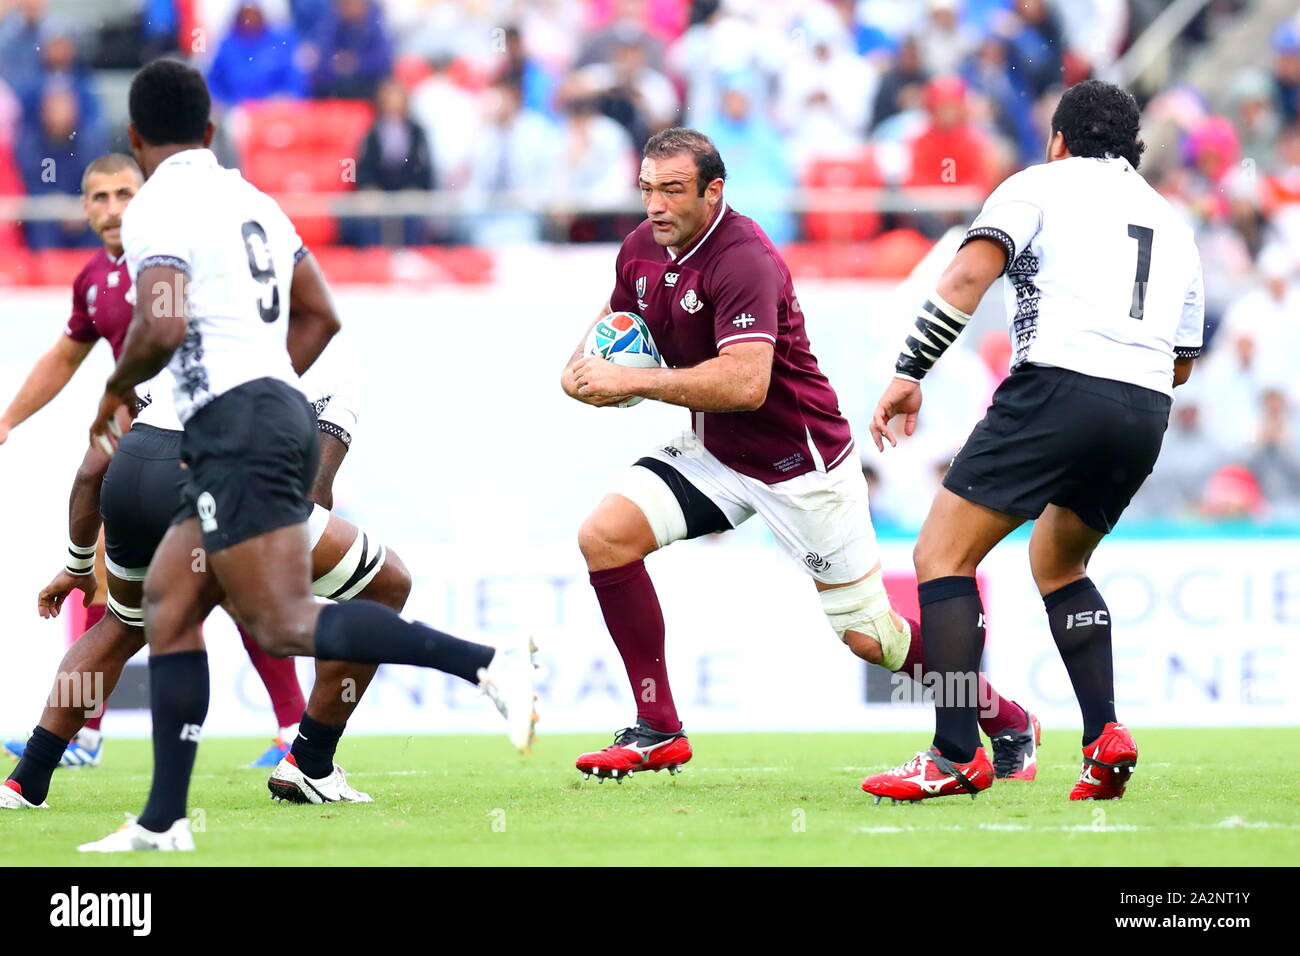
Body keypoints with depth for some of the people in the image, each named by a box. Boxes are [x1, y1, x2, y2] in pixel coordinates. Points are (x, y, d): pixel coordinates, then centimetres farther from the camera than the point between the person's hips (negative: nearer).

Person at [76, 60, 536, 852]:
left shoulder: (157, 209, -8)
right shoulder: (253, 201, 18)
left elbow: (161, 327, -21)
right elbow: (321, 316, 23)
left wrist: (117, 390, -2)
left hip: (235, 430, -9)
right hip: (284, 409, 9)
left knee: (286, 624, -14)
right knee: (168, 606, 13)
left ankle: (486, 664, -26)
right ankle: (163, 822, 10)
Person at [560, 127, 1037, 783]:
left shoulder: (744, 260, -27)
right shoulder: (642, 248, -1)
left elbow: (745, 383, -38)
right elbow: (618, 315, 20)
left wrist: (631, 381, -33)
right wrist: (584, 366, -3)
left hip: (798, 459, -7)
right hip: (711, 452, 7)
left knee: (869, 637, -1)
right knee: (604, 535, -13)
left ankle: (1008, 723, 23)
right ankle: (657, 730, -6)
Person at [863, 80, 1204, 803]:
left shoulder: (1042, 183, 11)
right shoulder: (1173, 222, 27)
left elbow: (970, 273, -6)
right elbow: (1182, 363, 29)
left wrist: (910, 372, -5)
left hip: (1060, 390, -6)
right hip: (1147, 413, 6)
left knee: (943, 554, -1)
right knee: (1057, 564, 27)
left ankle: (958, 756, -13)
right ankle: (1106, 737, 8)